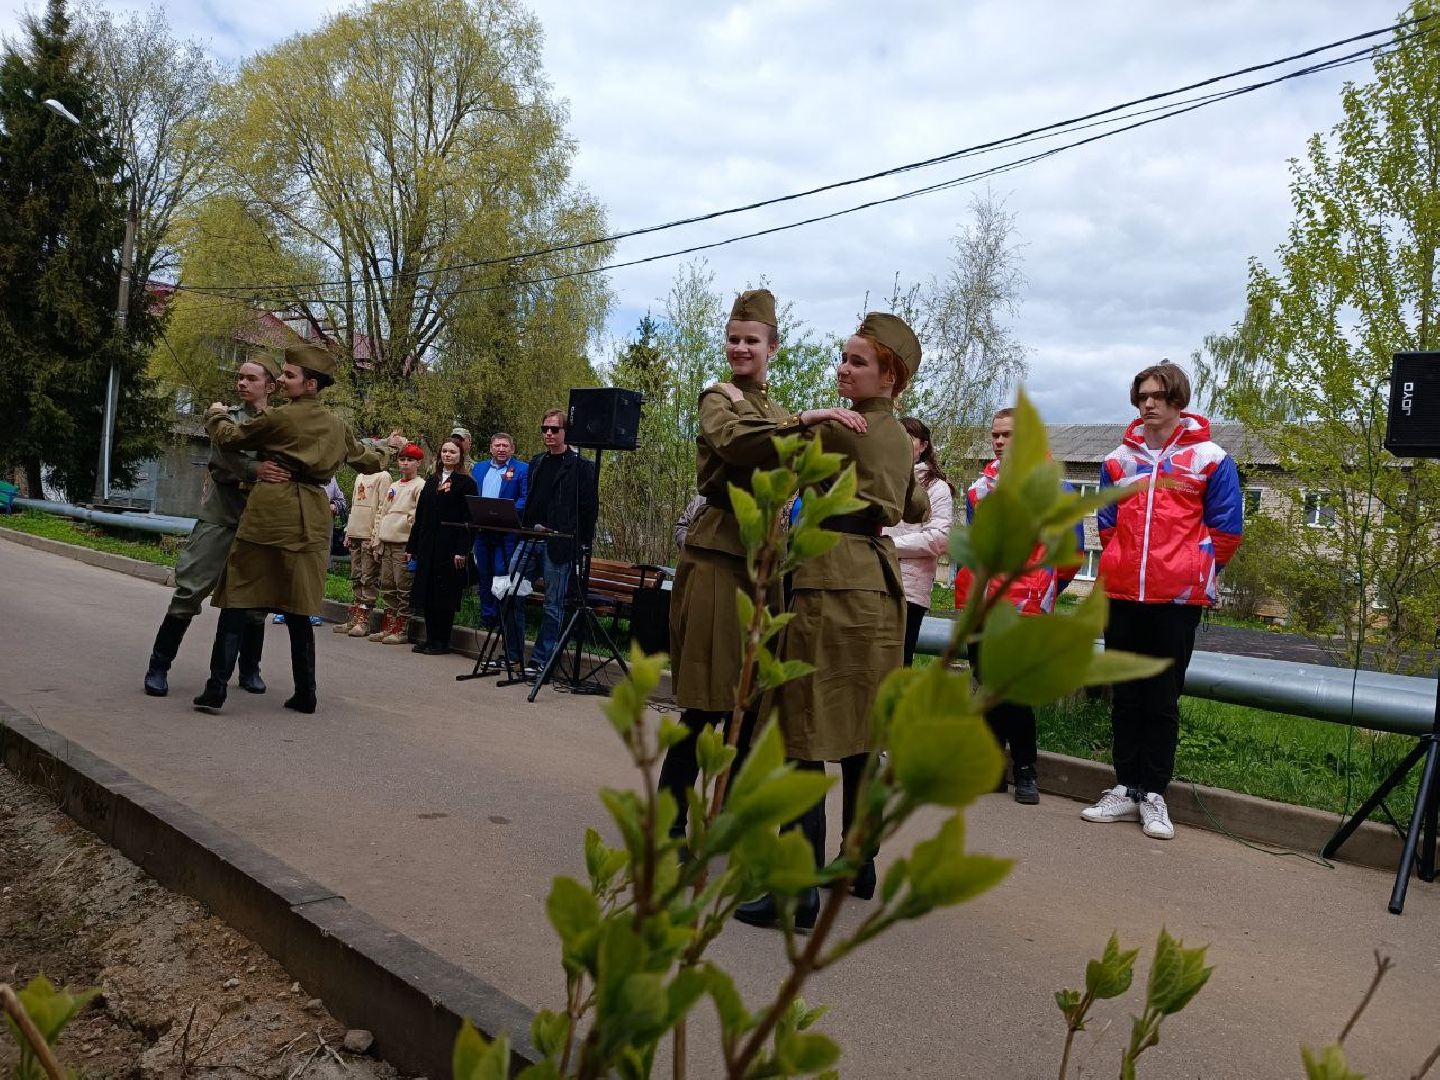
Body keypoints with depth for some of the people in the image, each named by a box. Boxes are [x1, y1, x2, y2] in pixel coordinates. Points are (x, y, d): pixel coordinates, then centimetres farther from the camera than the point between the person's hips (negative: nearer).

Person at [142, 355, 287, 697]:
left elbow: (288, 469, 2)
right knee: (189, 589, -5)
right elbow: (224, 454, -14)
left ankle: (249, 669, 21)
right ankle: (159, 666, 6)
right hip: (219, 518, -1)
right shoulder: (226, 416, 5)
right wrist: (255, 469, -34)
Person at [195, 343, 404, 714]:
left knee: (238, 598, -1)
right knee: (298, 607, 12)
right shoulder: (336, 426, 12)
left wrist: (216, 414, 28)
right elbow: (364, 460, 29)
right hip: (312, 519, 5)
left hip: (270, 509, -5)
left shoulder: (279, 417, -5)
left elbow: (230, 436, 6)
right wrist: (389, 450, 50)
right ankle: (305, 694, 14)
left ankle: (216, 689, -6)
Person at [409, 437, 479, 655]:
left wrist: (462, 550, -17)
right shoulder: (431, 481, 16)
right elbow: (420, 515, 16)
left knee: (445, 593, -1)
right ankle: (431, 638, 17)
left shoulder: (466, 482, -3)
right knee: (427, 591, 8)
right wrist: (413, 545, 11)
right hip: (428, 543, 6)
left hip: (450, 544, -6)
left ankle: (442, 641, 7)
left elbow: (469, 520, -9)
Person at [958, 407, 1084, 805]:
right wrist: (966, 585, 15)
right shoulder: (979, 488, 16)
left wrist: (1045, 588, -1)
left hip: (1022, 608, -6)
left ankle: (1025, 771, 6)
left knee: (1012, 691, -7)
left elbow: (1071, 548, 0)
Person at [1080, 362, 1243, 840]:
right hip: (1122, 594, 4)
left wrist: (1193, 570, 3)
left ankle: (1153, 795, 10)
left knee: (1163, 699, 2)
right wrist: (1126, 565, 12)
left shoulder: (1210, 459, 0)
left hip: (1178, 598, -3)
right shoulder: (1119, 459, 10)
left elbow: (1226, 529, 3)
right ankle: (1126, 789, 17)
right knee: (1125, 696, 8)